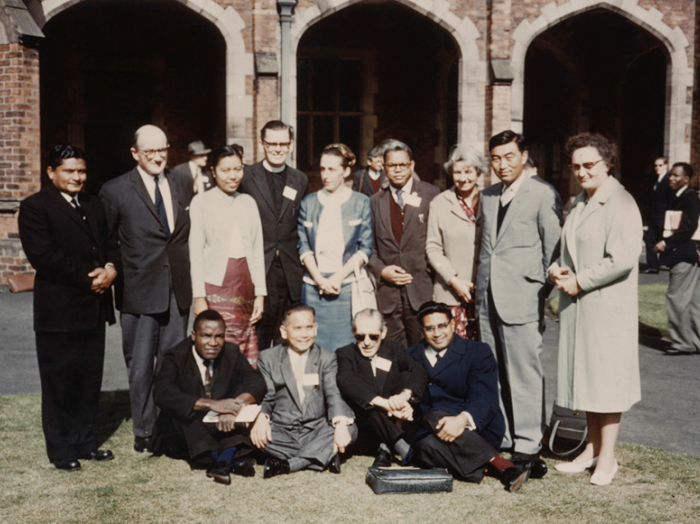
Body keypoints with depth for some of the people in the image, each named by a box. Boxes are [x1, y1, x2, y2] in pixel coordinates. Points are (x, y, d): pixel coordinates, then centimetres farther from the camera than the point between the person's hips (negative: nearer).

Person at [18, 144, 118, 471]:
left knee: (90, 379, 12)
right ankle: (61, 451, 15)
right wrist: (87, 277, -16)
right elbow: (42, 256, -16)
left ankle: (84, 441, 25)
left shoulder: (93, 206, 17)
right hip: (58, 311, -6)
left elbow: (110, 244, 15)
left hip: (94, 308, 7)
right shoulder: (35, 207, -6)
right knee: (58, 382, 4)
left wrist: (111, 268, -7)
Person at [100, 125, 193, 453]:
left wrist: (188, 272, 7)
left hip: (178, 289, 3)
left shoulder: (183, 185, 8)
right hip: (139, 290, -3)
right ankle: (143, 431, 17)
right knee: (141, 365, 3)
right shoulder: (115, 191, -4)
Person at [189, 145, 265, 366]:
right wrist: (199, 296, -7)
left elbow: (257, 250, 13)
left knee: (248, 360, -1)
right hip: (216, 286, -4)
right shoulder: (201, 202, 3)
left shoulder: (248, 202, 14)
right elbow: (196, 252, -1)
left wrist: (260, 293, 6)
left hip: (245, 287, 4)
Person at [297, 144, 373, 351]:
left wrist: (339, 277, -10)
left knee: (345, 345, -2)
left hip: (347, 285, -2)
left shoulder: (361, 202, 5)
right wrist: (320, 279, -8)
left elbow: (365, 248, 0)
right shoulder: (308, 202, 11)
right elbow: (304, 246, 6)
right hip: (313, 286, 2)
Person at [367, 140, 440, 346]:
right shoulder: (376, 201, 12)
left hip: (421, 290, -2)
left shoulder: (430, 194, 3)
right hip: (388, 292, 2)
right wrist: (381, 270, -2)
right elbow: (369, 246, 13)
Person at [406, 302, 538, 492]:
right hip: (424, 432, 2)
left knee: (433, 417, -34)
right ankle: (500, 464, -33)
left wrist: (462, 419, -30)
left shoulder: (478, 352, 5)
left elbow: (484, 399, -8)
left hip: (475, 431, -2)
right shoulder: (410, 357, 16)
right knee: (428, 444, -35)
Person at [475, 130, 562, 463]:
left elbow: (554, 248, -4)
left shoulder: (542, 194, -5)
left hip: (521, 297, -6)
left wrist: (543, 290, -5)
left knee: (524, 374, -2)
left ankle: (527, 443, 9)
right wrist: (480, 285, 13)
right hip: (488, 297, 6)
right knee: (495, 374, 12)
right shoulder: (488, 196, 16)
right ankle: (501, 436, 23)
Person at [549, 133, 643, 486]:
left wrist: (580, 282, -15)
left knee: (605, 376, -1)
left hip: (608, 307, -8)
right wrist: (557, 269, 3)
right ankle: (592, 448, 25)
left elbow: (623, 259, -21)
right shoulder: (578, 203, 15)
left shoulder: (621, 204, -12)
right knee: (584, 375, 13)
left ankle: (607, 457, 10)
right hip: (577, 304, 8)